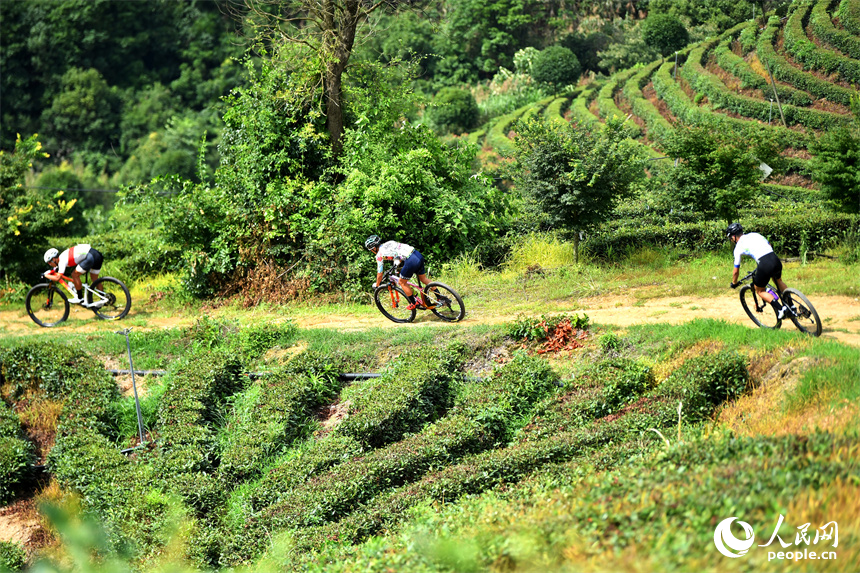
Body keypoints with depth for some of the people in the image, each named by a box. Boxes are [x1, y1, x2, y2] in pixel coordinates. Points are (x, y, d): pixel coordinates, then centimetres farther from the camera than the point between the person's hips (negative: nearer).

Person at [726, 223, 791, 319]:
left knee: (760, 291, 17)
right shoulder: (755, 235, 23)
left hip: (764, 265, -6)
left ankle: (780, 309, -1)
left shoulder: (738, 247, 10)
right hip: (776, 260, 6)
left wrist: (734, 283, 32)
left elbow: (736, 271, 14)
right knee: (778, 280, 36)